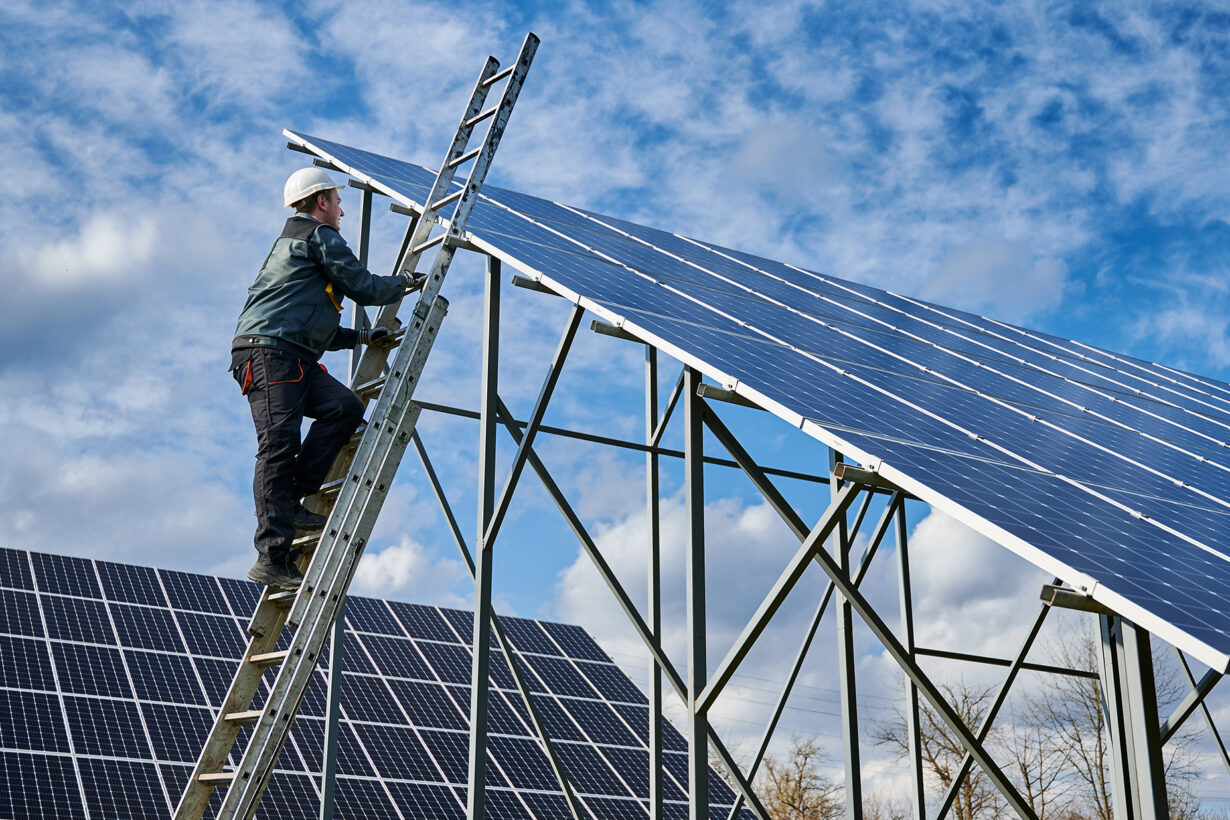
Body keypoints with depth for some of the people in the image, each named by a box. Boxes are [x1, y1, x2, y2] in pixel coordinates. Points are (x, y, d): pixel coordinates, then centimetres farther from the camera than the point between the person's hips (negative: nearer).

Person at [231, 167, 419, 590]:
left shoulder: (292, 243, 34)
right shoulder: (320, 236, 3)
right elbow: (363, 287, -1)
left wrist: (360, 337, 29)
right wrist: (405, 283, 18)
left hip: (294, 357, 10)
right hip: (267, 350, -10)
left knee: (345, 407, -8)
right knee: (279, 446, -17)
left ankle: (289, 502, -11)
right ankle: (272, 560, -24)